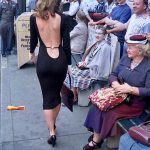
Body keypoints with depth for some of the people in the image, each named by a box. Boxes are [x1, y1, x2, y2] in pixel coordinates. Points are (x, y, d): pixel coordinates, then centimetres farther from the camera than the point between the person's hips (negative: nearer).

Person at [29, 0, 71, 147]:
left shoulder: (34, 18, -1)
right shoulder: (62, 18, -4)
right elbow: (66, 44, -4)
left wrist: (32, 52, 33)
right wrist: (68, 63, 7)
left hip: (43, 61, -1)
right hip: (60, 60, 1)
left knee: (48, 97, 9)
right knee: (57, 93, 19)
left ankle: (52, 131, 4)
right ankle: (52, 125, 35)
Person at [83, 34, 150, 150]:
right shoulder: (125, 58, 5)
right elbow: (113, 75, 9)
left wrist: (131, 89, -26)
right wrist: (116, 85, -12)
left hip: (134, 103, -6)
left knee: (110, 113, -23)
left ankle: (96, 140, -3)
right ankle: (96, 136, -7)